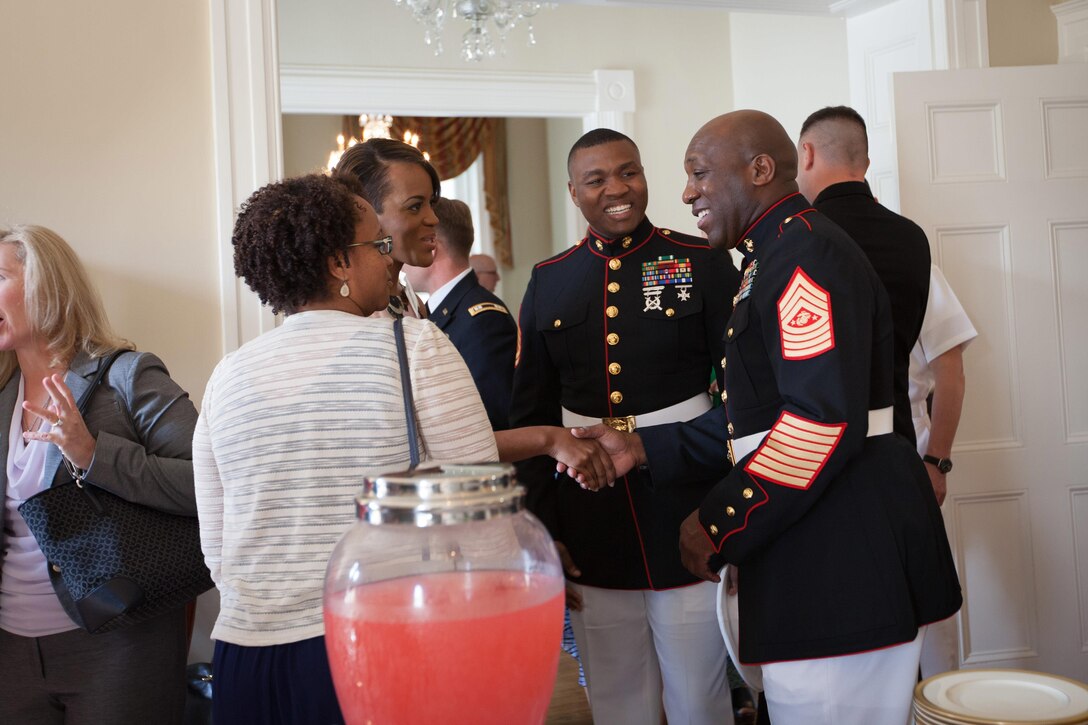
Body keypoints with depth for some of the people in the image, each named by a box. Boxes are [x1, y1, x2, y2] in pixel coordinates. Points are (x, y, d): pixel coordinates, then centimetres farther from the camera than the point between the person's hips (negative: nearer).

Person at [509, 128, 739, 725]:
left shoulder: (705, 264, -1)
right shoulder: (549, 281, 7)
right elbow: (530, 415, 9)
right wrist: (541, 533, 4)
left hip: (688, 520, -2)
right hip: (591, 534, 3)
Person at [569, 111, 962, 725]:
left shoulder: (805, 255, -14)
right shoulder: (777, 257, 20)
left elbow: (825, 420, -24)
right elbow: (759, 415, 20)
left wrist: (720, 525, -17)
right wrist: (644, 449, 13)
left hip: (843, 554, -11)